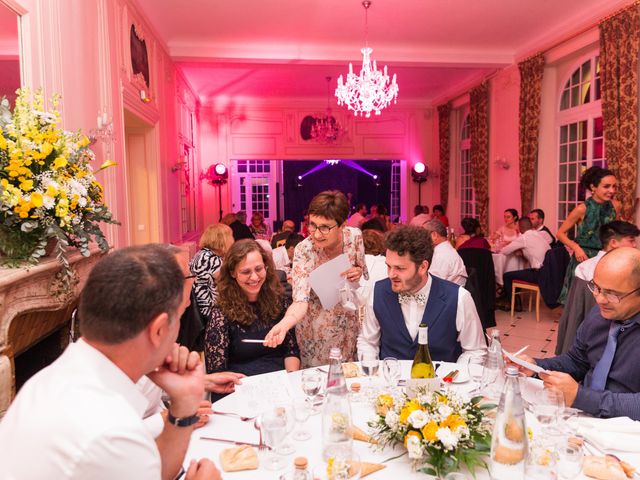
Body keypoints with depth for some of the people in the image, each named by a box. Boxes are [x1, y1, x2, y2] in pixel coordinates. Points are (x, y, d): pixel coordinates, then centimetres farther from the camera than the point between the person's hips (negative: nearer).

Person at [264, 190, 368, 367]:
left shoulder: (355, 236, -14)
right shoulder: (304, 250, -25)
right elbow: (300, 301, -30)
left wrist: (359, 271, -20)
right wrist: (283, 325, -49)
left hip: (350, 319, 3)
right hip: (317, 328, -3)